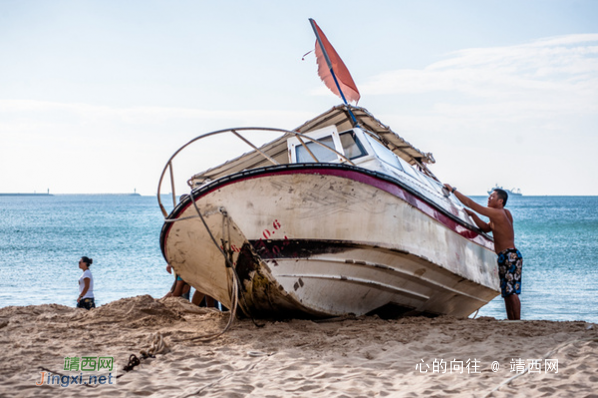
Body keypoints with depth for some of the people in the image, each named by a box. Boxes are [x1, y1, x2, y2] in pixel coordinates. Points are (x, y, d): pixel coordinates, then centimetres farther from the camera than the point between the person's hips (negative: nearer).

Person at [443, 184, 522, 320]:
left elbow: (470, 203, -12)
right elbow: (486, 228, 23)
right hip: (505, 257, 10)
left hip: (510, 256, -10)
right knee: (507, 293, 11)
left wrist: (453, 190, -5)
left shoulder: (497, 213, -13)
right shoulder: (504, 213, 16)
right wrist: (472, 215, 14)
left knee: (511, 292, -13)